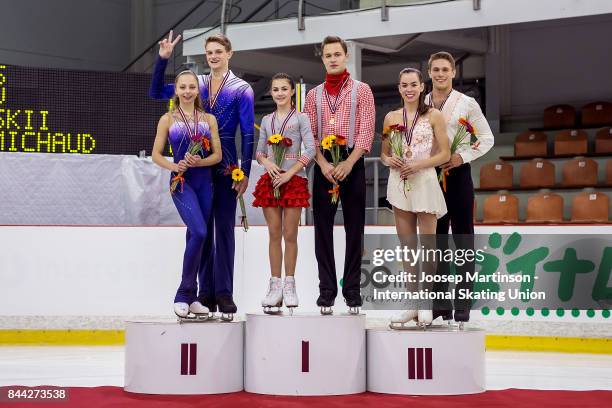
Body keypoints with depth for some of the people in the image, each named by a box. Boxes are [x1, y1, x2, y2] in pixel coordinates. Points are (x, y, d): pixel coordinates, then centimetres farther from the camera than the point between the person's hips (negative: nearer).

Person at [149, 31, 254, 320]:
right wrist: (162, 59, -1)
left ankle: (224, 294, 0)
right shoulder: (197, 83, 10)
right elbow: (156, 93, 9)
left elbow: (248, 134, -3)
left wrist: (245, 172, -10)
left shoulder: (241, 89, 0)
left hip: (225, 167, -3)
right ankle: (206, 293, 10)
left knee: (224, 228, -2)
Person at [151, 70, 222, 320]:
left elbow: (217, 155, 7)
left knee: (196, 237, 6)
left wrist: (199, 162, -12)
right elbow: (156, 154, 5)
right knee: (199, 232, -22)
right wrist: (174, 166, -14)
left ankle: (190, 297, 17)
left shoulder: (209, 119, 10)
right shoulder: (168, 119, 5)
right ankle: (183, 294, -12)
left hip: (204, 182, 3)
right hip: (181, 182, -3)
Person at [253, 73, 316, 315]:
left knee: (290, 235, -2)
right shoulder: (266, 121, 13)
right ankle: (275, 286, 5)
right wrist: (268, 164, -7)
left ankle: (289, 285, 5)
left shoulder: (300, 118, 1)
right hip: (270, 180, 3)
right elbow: (259, 152, 15)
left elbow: (310, 150, -7)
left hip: (293, 180, -3)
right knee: (274, 234, 2)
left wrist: (289, 173, -13)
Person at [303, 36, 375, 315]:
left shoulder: (362, 91, 5)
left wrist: (348, 163, -16)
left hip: (353, 163, -2)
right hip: (323, 164, 2)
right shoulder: (314, 95, 13)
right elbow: (309, 133, 5)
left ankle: (352, 290, 4)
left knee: (354, 227, -1)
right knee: (323, 227, 0)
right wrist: (323, 164, -11)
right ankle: (327, 289, 4)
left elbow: (366, 131, -4)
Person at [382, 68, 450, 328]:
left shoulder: (434, 116, 0)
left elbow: (444, 154, -3)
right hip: (399, 184, 4)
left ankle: (426, 304, 10)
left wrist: (418, 164, -16)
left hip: (425, 182, -3)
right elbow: (384, 153, 14)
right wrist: (390, 160, -8)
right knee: (407, 245, 6)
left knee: (427, 245, 0)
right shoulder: (391, 117, 10)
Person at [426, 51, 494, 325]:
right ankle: (440, 304, 14)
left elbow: (487, 138, 1)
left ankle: (463, 306, 1)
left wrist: (462, 156, -12)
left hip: (457, 174, -3)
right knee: (436, 240, 7)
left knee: (463, 240, -1)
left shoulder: (466, 104, 0)